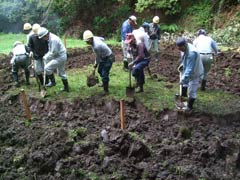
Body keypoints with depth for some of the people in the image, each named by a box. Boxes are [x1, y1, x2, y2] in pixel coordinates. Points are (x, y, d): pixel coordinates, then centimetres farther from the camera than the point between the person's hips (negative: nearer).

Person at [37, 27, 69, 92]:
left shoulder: (53, 39, -24)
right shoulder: (50, 38, 9)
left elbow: (54, 52, -23)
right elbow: (51, 50, 17)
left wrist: (46, 57, -11)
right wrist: (46, 56, 5)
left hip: (60, 57, -11)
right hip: (62, 57, 11)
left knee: (47, 68, -11)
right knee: (61, 73, 18)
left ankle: (53, 82, 4)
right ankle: (66, 87, 26)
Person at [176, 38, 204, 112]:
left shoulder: (192, 53, -39)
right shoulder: (185, 48, -10)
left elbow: (190, 68, -37)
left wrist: (184, 78, -35)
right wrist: (182, 65, 2)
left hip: (195, 73, -9)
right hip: (187, 70, 9)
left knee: (192, 91, 2)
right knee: (184, 82, 30)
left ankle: (189, 106, 21)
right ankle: (183, 94, 57)